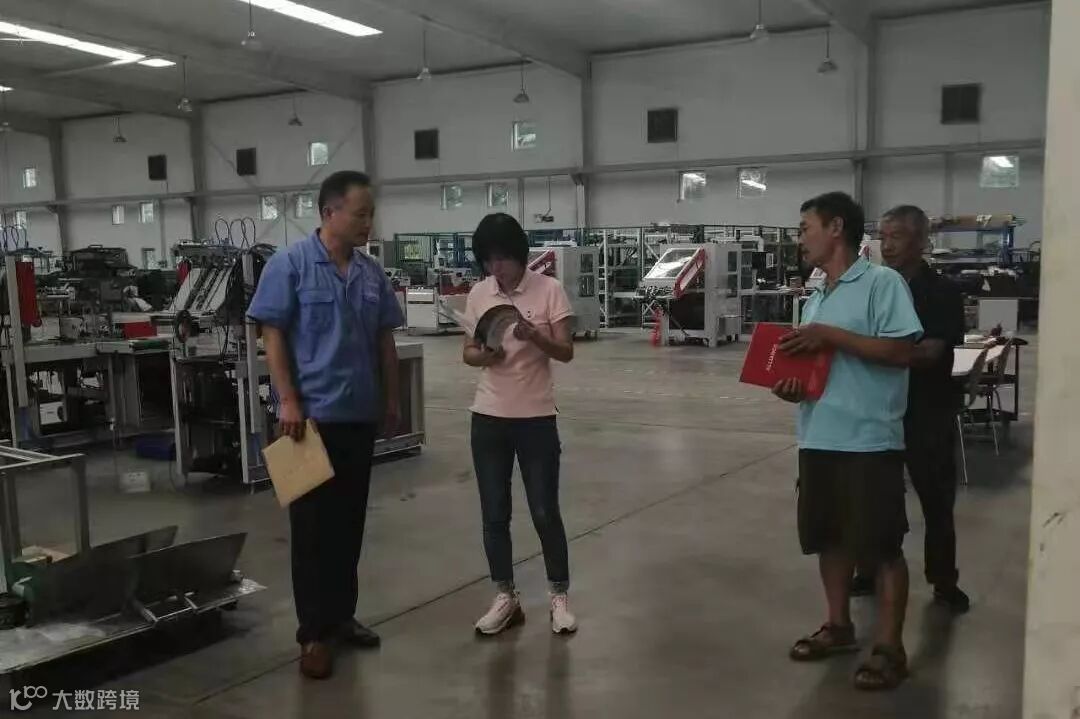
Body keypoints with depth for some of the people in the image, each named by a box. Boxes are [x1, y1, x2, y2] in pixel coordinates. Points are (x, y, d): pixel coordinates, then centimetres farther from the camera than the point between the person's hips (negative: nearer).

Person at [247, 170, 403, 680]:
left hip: (360, 416, 6)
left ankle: (342, 616, 27)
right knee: (312, 527, 2)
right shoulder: (290, 264, -8)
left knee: (349, 523, 13)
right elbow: (272, 335, -10)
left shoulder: (372, 273, 8)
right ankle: (313, 632, 12)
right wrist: (288, 401, -16)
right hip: (311, 416, -5)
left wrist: (391, 398, 13)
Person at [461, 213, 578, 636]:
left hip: (536, 418, -3)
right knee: (494, 514, 9)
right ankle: (505, 597, 24)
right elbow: (467, 352, 7)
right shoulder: (478, 294, 3)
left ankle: (559, 596, 21)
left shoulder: (549, 290, -7)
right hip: (488, 418, 3)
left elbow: (566, 352, -9)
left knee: (545, 512, 3)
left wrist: (534, 336, -29)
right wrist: (481, 355, -16)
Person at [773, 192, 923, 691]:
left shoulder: (882, 282, -8)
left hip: (869, 440, -8)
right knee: (828, 536, 16)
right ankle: (839, 626, 32)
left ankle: (890, 648, 12)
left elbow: (901, 351, -17)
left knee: (882, 545, 1)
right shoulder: (815, 299, 16)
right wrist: (791, 386, -2)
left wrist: (830, 335, -18)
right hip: (819, 438, 8)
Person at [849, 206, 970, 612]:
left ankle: (945, 582, 19)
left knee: (936, 500, 7)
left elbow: (929, 353, -20)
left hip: (927, 415, -3)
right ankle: (871, 571, 25)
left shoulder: (942, 294, -7)